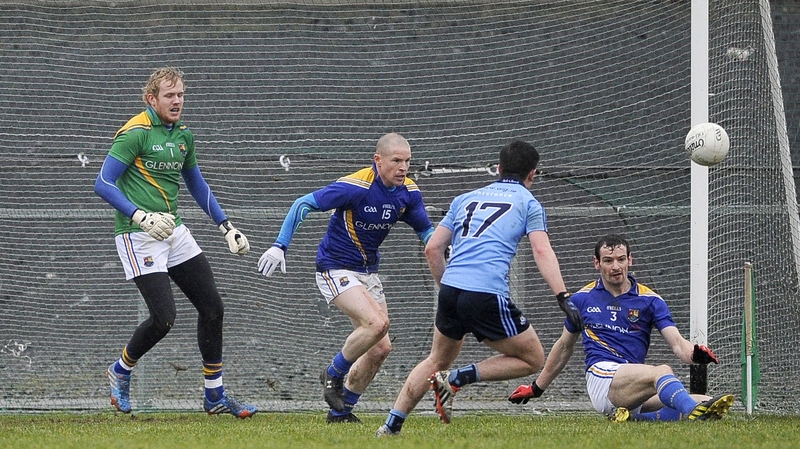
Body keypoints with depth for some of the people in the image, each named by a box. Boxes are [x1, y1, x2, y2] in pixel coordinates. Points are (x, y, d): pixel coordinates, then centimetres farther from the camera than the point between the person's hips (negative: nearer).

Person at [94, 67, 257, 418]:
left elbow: (196, 184, 26)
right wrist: (140, 216, -25)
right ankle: (120, 371, 13)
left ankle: (215, 395, 14)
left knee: (212, 307, 4)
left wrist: (226, 226, 22)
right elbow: (103, 184, -16)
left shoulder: (183, 135, 12)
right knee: (164, 317, -15)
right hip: (139, 237, -8)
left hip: (174, 231, 8)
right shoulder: (135, 133, -12)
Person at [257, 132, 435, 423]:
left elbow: (425, 230, 13)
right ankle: (333, 375, -3)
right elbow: (303, 204, -21)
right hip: (336, 269, -7)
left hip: (368, 272, 8)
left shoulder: (408, 192, -3)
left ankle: (341, 410, 19)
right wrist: (280, 245, -28)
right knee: (377, 323, -27)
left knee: (380, 348, 3)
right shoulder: (356, 186, -24)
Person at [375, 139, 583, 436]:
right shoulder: (528, 203, 9)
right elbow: (542, 252, -6)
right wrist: (563, 298, -12)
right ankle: (457, 379, -5)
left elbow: (432, 249, 20)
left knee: (438, 361, 26)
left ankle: (391, 425, 17)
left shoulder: (466, 199, 23)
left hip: (450, 290, 6)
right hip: (488, 294, -6)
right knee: (533, 359, 8)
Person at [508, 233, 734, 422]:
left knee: (703, 401, -25)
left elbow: (677, 343, 0)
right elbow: (564, 346, 27)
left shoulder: (650, 300, 11)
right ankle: (695, 413, -62)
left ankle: (632, 418, -31)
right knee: (661, 372, -35)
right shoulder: (582, 299, 13)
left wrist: (694, 354, -25)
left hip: (634, 384, 3)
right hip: (601, 376, -3)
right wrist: (536, 388, 33)